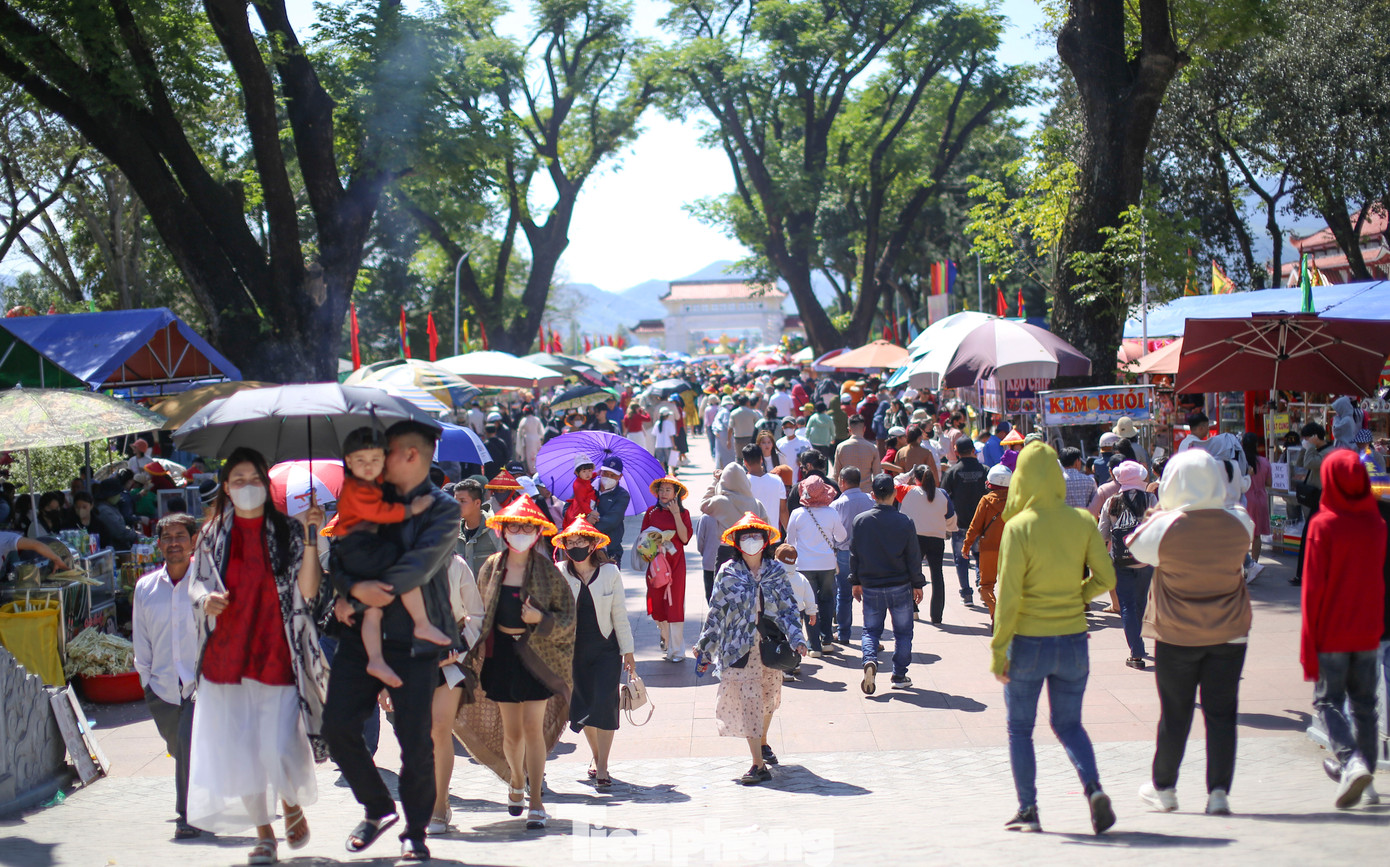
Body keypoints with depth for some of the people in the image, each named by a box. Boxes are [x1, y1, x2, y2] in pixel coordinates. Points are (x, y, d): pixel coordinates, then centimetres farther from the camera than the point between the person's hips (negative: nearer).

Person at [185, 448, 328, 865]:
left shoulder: (287, 533, 5)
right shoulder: (212, 537, 11)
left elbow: (307, 591, -3)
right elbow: (196, 585, 12)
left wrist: (310, 538, -12)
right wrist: (207, 601, -10)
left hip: (277, 656, -2)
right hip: (227, 656, 2)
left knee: (278, 750, -10)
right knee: (238, 751, 1)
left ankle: (293, 807, 21)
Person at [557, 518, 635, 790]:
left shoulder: (610, 573, -2)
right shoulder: (559, 574, -2)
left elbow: (619, 614, 3)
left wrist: (628, 652, 5)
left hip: (605, 648, -2)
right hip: (574, 650, 2)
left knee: (605, 704, -12)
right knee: (582, 704, 8)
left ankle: (602, 768, -8)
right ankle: (596, 756, 30)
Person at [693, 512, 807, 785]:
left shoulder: (776, 570, 2)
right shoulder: (728, 573, -2)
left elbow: (788, 608, 3)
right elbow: (716, 613, 2)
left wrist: (796, 639, -11)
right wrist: (705, 649, 4)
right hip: (739, 647, -2)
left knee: (769, 697, 15)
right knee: (748, 700, -9)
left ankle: (763, 742, 44)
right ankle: (759, 765, -10)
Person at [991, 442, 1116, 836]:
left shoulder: (1018, 527, -14)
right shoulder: (1082, 522, -3)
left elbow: (1009, 595, -15)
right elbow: (1105, 578, -3)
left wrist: (998, 648, -10)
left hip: (1029, 641, -3)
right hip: (1073, 640, 3)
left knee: (1020, 729, 13)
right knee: (1069, 724, 17)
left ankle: (1028, 811, 14)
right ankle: (1093, 787, -6)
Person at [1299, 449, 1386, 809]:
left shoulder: (1323, 525, -12)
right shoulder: (1377, 525, 0)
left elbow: (1313, 587, -12)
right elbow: (1381, 580, 9)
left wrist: (1308, 644, -7)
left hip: (1332, 633, -4)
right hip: (1369, 632, 4)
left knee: (1327, 700, 3)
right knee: (1364, 704, 14)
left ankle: (1352, 761, -18)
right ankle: (1362, 770, 19)